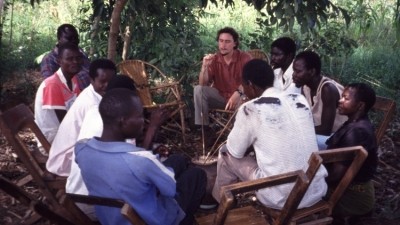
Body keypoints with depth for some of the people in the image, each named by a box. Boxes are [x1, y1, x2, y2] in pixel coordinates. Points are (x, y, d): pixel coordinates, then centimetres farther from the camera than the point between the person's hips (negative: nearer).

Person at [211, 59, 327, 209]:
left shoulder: (250, 109, -11)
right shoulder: (300, 100, 5)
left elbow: (236, 151, 2)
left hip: (281, 198, -6)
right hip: (317, 192, 6)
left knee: (226, 153, 14)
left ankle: (220, 200, 38)